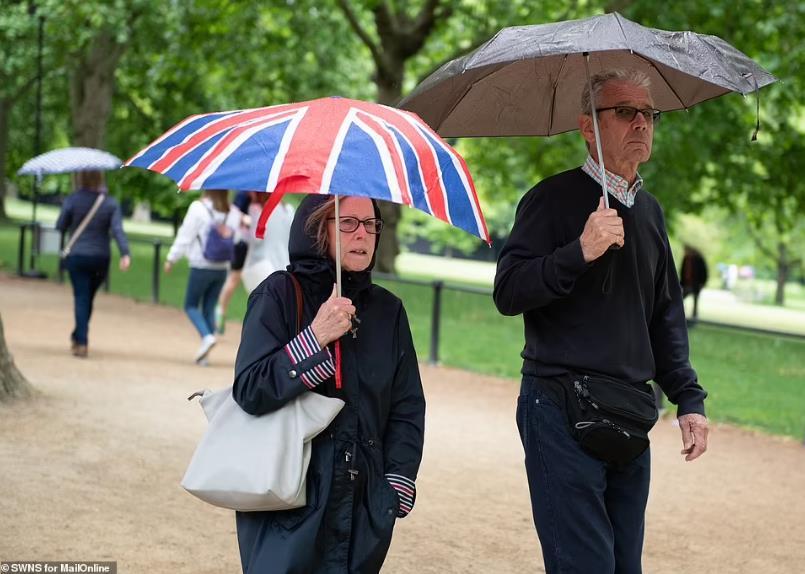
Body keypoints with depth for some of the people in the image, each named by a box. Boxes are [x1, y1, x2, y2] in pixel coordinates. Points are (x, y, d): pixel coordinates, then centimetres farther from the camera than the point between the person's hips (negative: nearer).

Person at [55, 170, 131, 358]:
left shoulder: (73, 200, -8)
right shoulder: (111, 203, -3)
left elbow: (60, 227, -2)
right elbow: (117, 230, -13)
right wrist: (125, 254, -19)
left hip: (77, 257, -2)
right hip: (101, 258, 2)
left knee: (81, 298, 1)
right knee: (88, 298, 18)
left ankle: (81, 342, -9)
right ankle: (78, 337, 31)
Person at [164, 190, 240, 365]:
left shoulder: (198, 208, -11)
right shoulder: (233, 213, 2)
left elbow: (185, 236, -8)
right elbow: (235, 240, 2)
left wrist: (171, 259, 0)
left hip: (201, 267, -4)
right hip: (221, 269, 4)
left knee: (191, 305, 10)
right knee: (209, 308, 11)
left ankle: (207, 336, -15)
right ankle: (204, 355, 8)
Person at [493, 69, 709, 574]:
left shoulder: (650, 210, 15)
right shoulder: (555, 199, -5)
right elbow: (508, 293, -13)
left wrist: (689, 398, 14)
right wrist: (580, 252, -25)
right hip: (561, 411, -7)